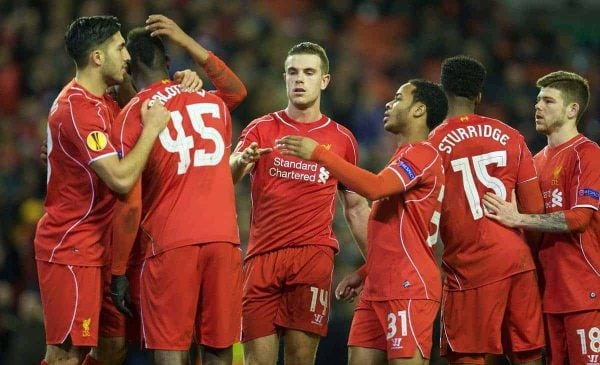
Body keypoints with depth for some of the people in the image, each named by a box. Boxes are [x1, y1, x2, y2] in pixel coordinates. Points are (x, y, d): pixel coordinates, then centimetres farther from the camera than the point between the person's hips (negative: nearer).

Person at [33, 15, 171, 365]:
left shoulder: (103, 103, 12)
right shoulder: (77, 108, -19)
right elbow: (121, 178, -26)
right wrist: (152, 127, -16)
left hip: (94, 246, 10)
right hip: (71, 248, -10)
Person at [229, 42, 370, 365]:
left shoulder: (341, 139, 12)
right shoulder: (261, 129, 9)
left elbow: (355, 207, 19)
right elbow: (227, 177, -6)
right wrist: (241, 162, -30)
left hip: (313, 254, 0)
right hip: (262, 254, 0)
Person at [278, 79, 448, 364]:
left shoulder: (422, 154, -9)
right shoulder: (406, 157, 24)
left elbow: (374, 188, -26)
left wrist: (320, 154, -23)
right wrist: (365, 273, 22)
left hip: (409, 288, -10)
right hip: (378, 288, 10)